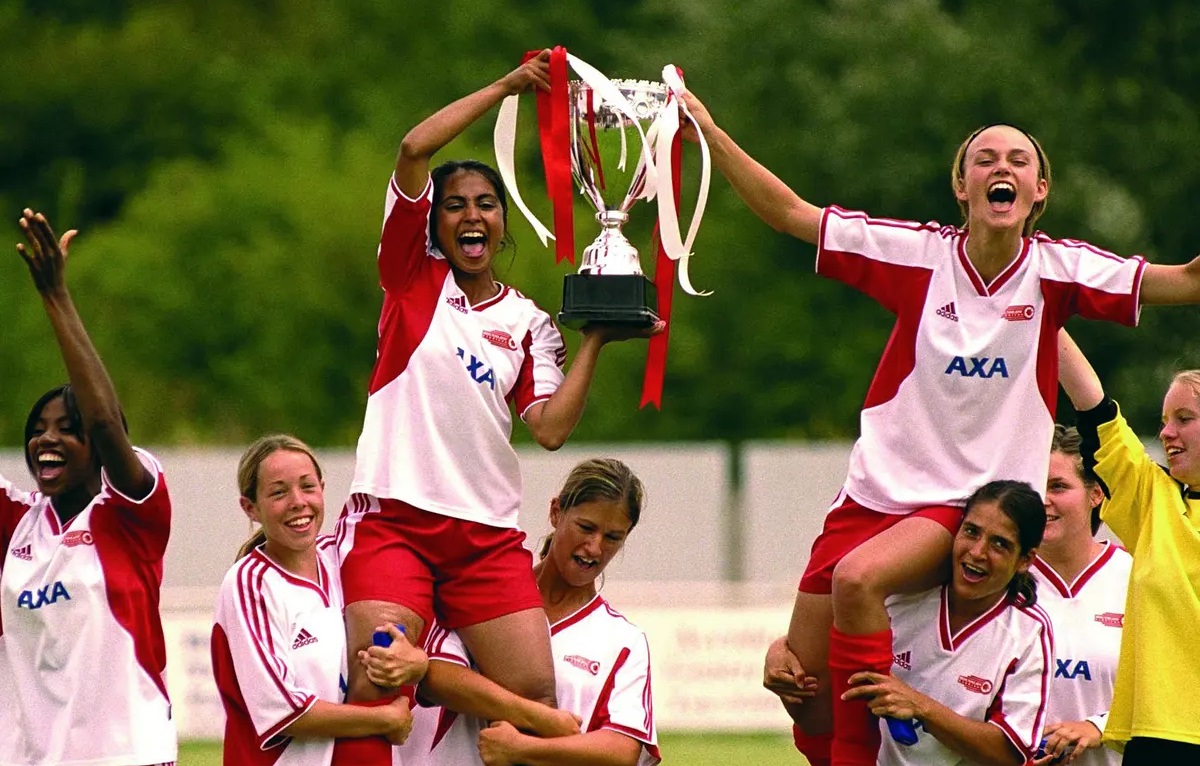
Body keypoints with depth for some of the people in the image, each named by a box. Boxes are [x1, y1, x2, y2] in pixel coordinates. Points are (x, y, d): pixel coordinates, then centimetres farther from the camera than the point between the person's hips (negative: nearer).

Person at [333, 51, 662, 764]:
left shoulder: (529, 323, 15)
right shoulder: (414, 278, 10)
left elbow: (551, 427, 0)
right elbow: (414, 150, -3)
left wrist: (596, 342, -2)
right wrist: (506, 88, -1)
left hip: (489, 534, 3)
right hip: (394, 518, -3)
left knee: (536, 698, -10)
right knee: (376, 691, -19)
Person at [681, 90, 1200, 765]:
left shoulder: (1056, 269, -5)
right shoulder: (919, 253, -2)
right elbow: (788, 213, 1)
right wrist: (708, 134, -5)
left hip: (974, 502, -3)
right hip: (881, 487, 3)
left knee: (858, 579, -32)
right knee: (803, 688, -2)